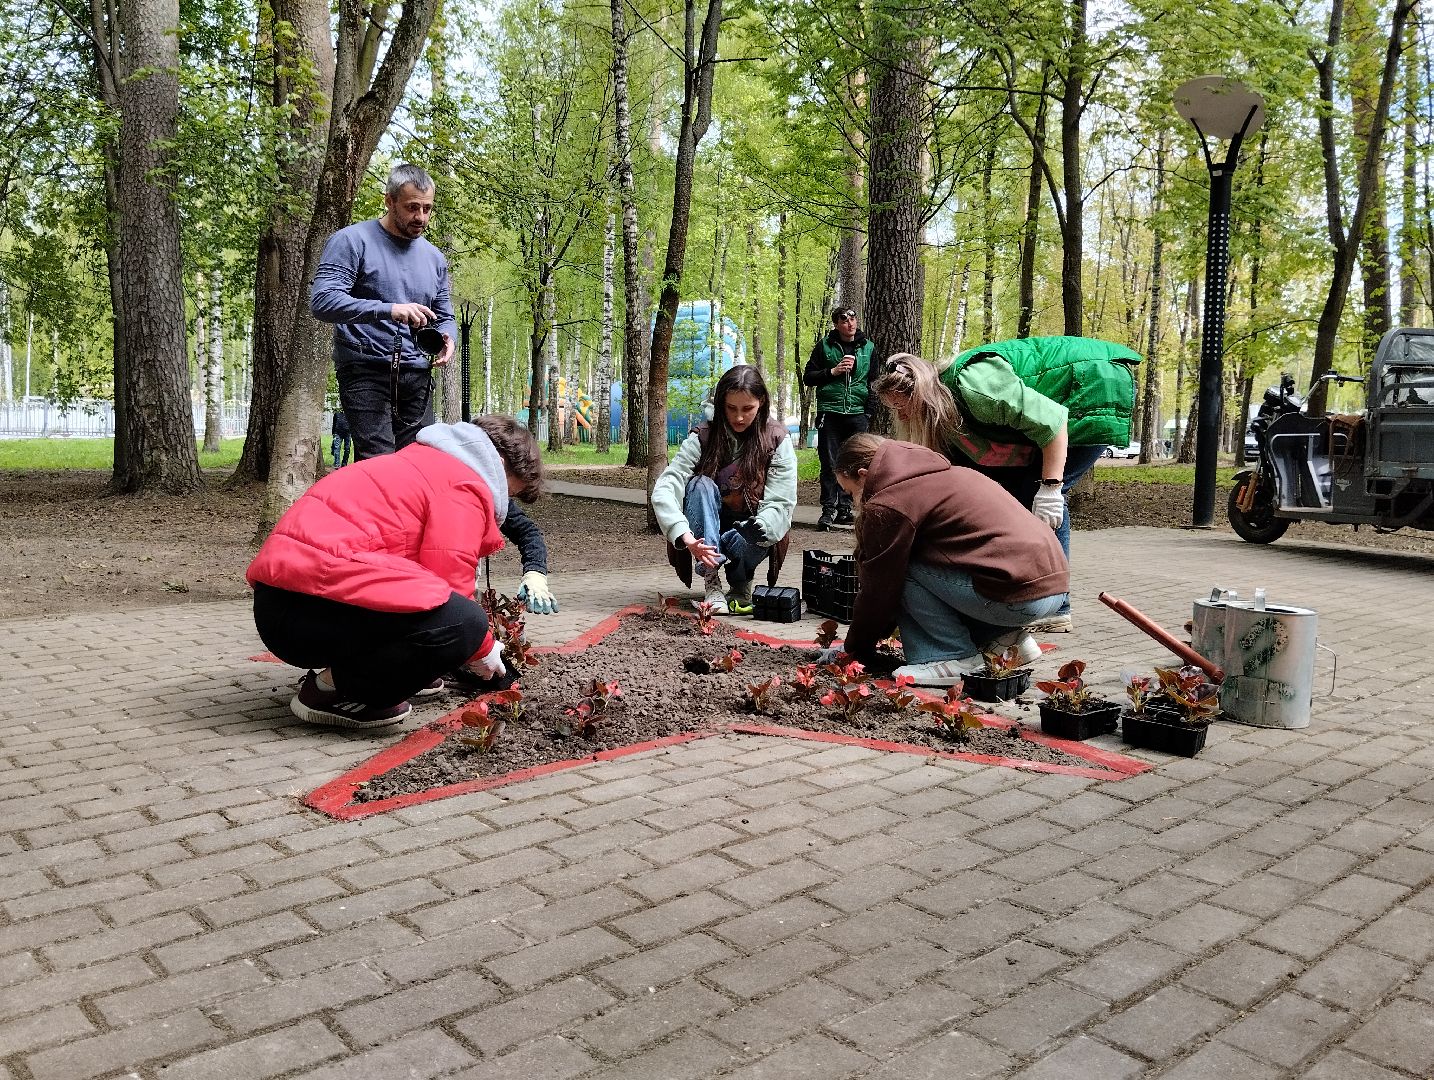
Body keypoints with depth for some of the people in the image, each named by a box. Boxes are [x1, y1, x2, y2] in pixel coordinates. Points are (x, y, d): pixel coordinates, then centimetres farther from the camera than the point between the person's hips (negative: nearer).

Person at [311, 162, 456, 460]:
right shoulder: (352, 241, -2)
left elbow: (444, 316, 25)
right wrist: (388, 310, -27)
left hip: (417, 376, 6)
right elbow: (323, 301, -14)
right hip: (365, 371, -6)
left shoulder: (435, 258, 17)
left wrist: (446, 338, -2)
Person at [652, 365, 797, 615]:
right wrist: (686, 537, -41)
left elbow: (780, 503, -16)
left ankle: (741, 583, -2)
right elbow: (664, 489, -23)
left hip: (748, 531, -1)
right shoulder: (702, 438, -12)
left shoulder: (777, 441, -10)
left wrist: (758, 528, -40)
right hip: (705, 535, 1)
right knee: (701, 484, -29)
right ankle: (711, 583, -32)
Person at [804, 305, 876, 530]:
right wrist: (833, 371, -9)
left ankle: (845, 509, 8)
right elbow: (808, 377, 5)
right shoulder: (824, 345, 5)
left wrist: (870, 411, 9)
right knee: (829, 464, -3)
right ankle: (828, 509, 2)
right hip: (830, 412, -2)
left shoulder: (868, 347, 10)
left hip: (857, 413, 2)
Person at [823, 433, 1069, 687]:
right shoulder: (941, 474, 22)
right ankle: (1005, 638, 15)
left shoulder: (889, 504, -7)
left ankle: (957, 658, -2)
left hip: (1022, 595, -10)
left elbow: (877, 588, -1)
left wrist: (855, 652, 13)